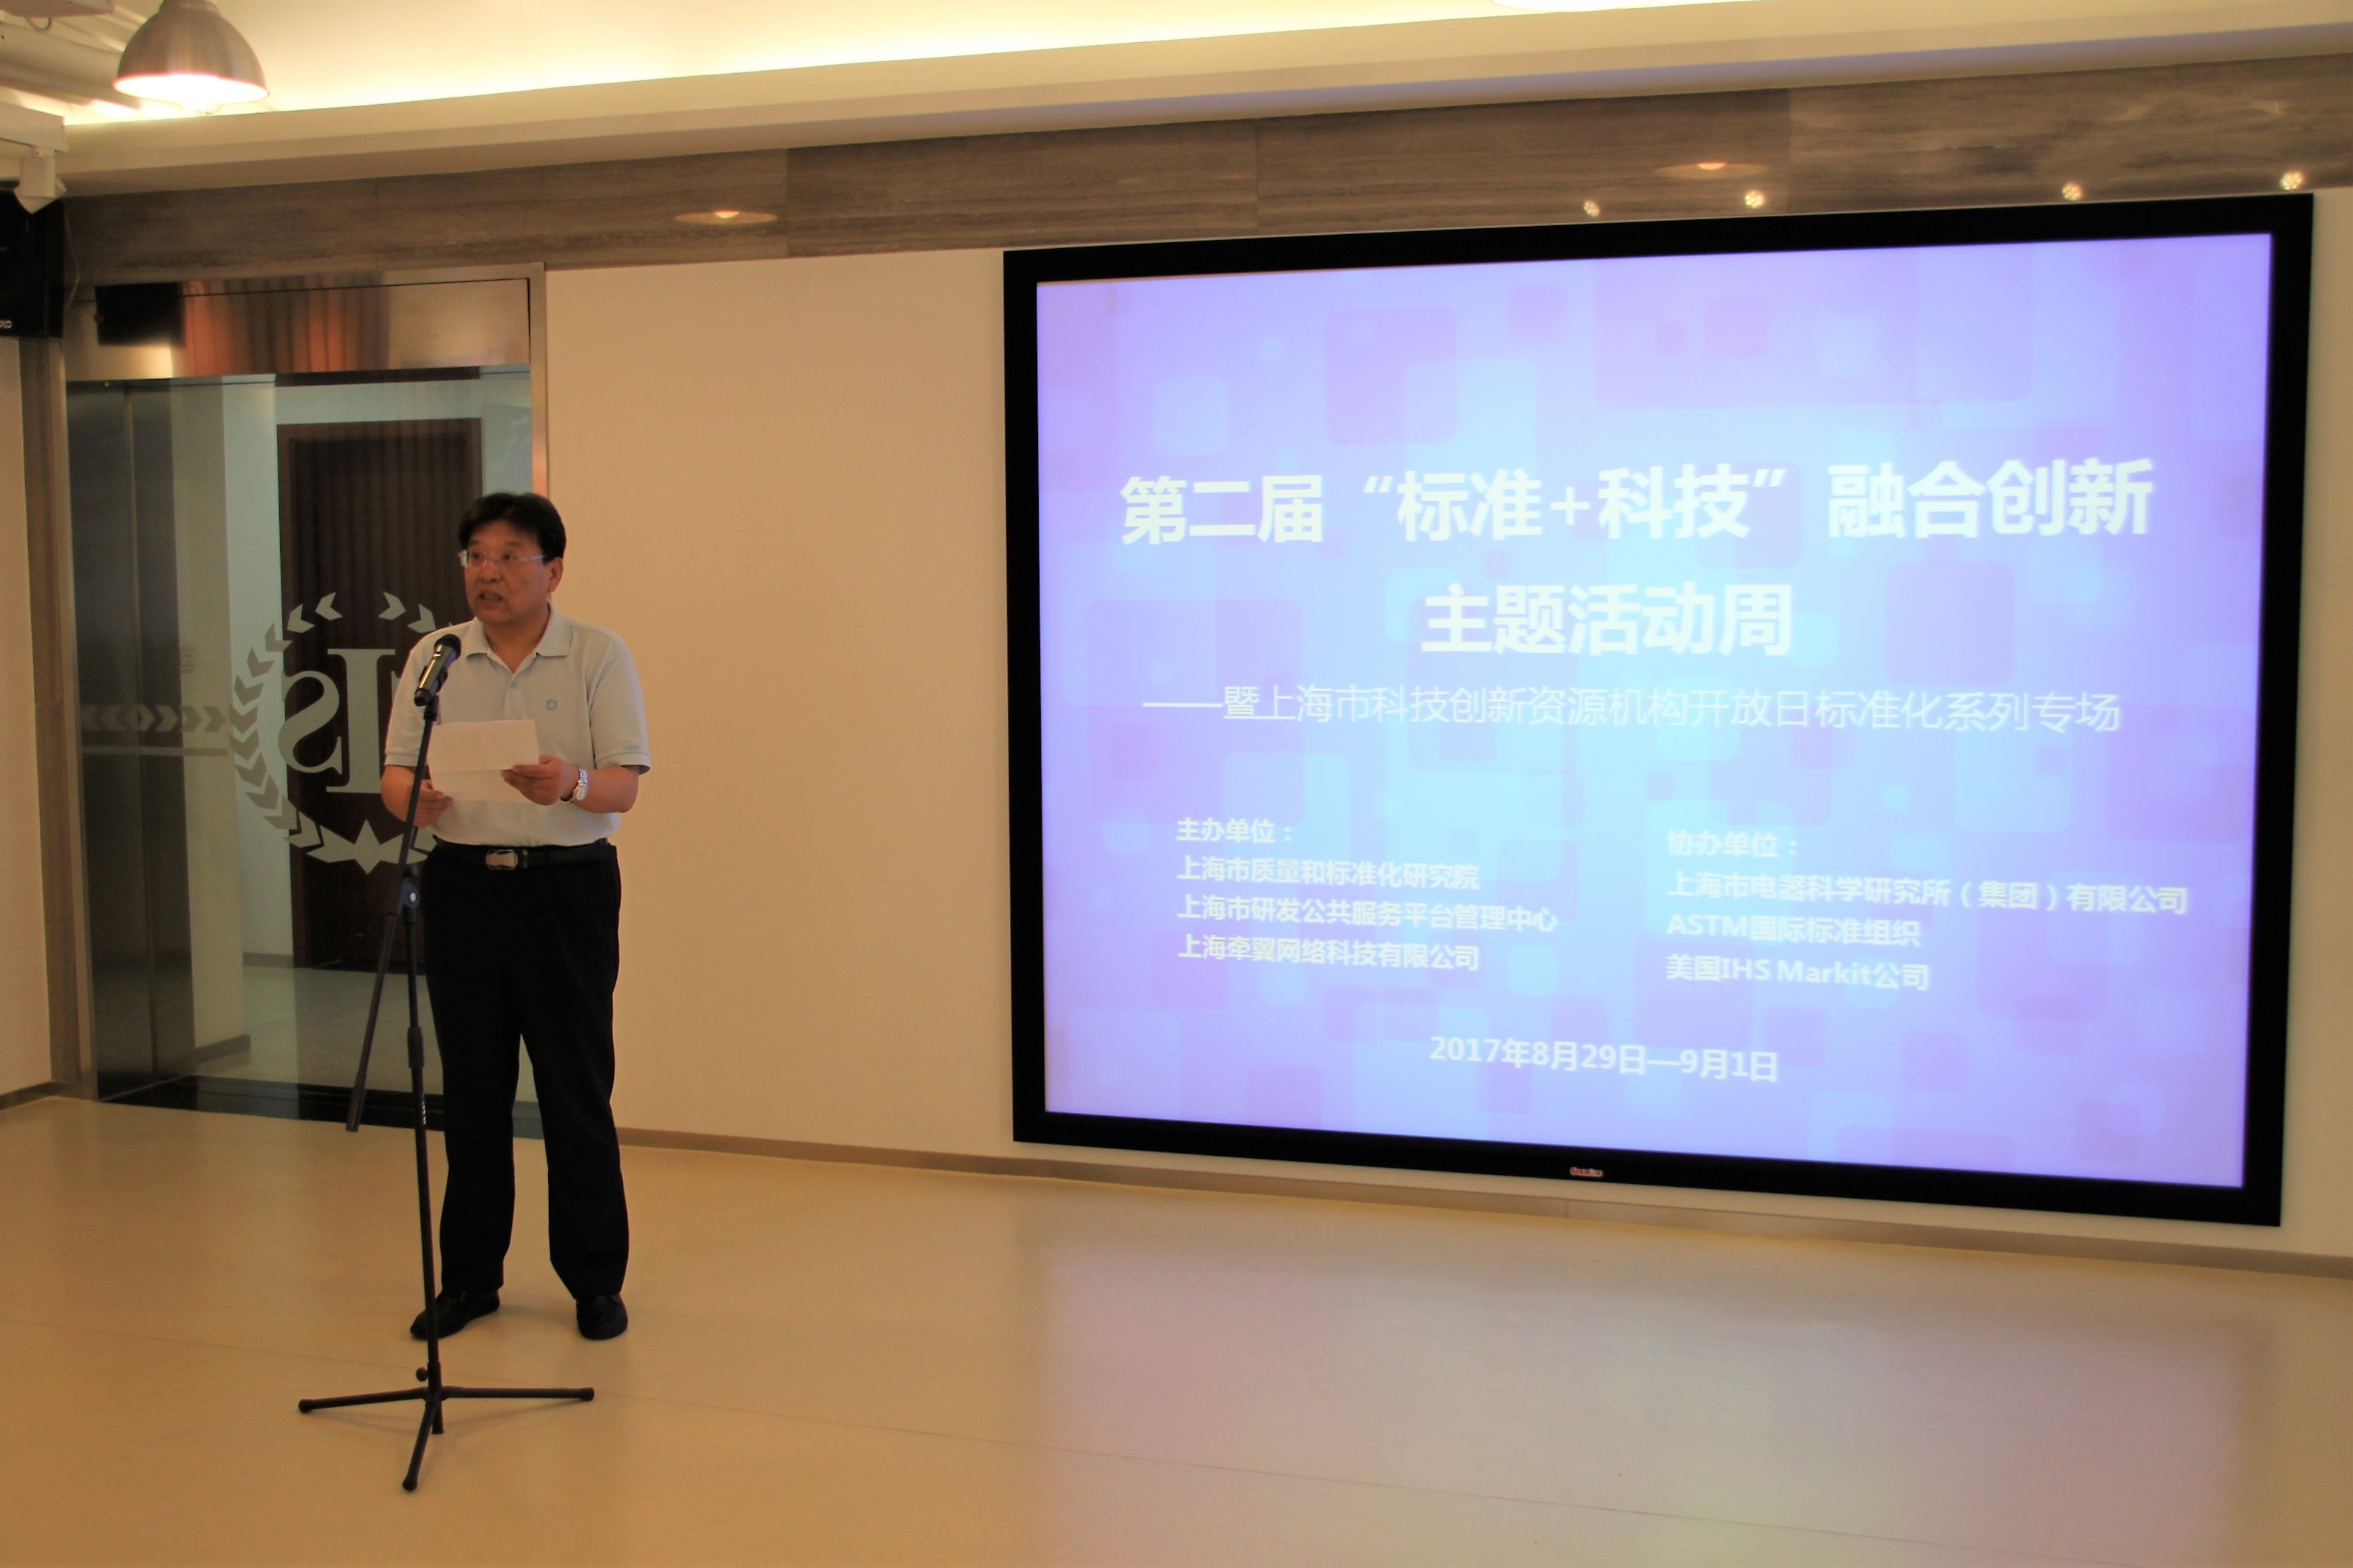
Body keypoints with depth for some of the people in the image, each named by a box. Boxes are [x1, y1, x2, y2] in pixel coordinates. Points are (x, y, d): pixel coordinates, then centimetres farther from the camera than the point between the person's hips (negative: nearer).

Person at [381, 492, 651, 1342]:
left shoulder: (599, 655, -1)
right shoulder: (433, 657, 8)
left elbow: (624, 785, -9)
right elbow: (396, 769, 3)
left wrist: (572, 783, -31)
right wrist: (416, 795, -21)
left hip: (568, 887, -3)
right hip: (463, 883, 3)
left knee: (577, 1088, 1)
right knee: (470, 1089, 9)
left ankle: (595, 1279, 13)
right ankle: (469, 1276, 22)